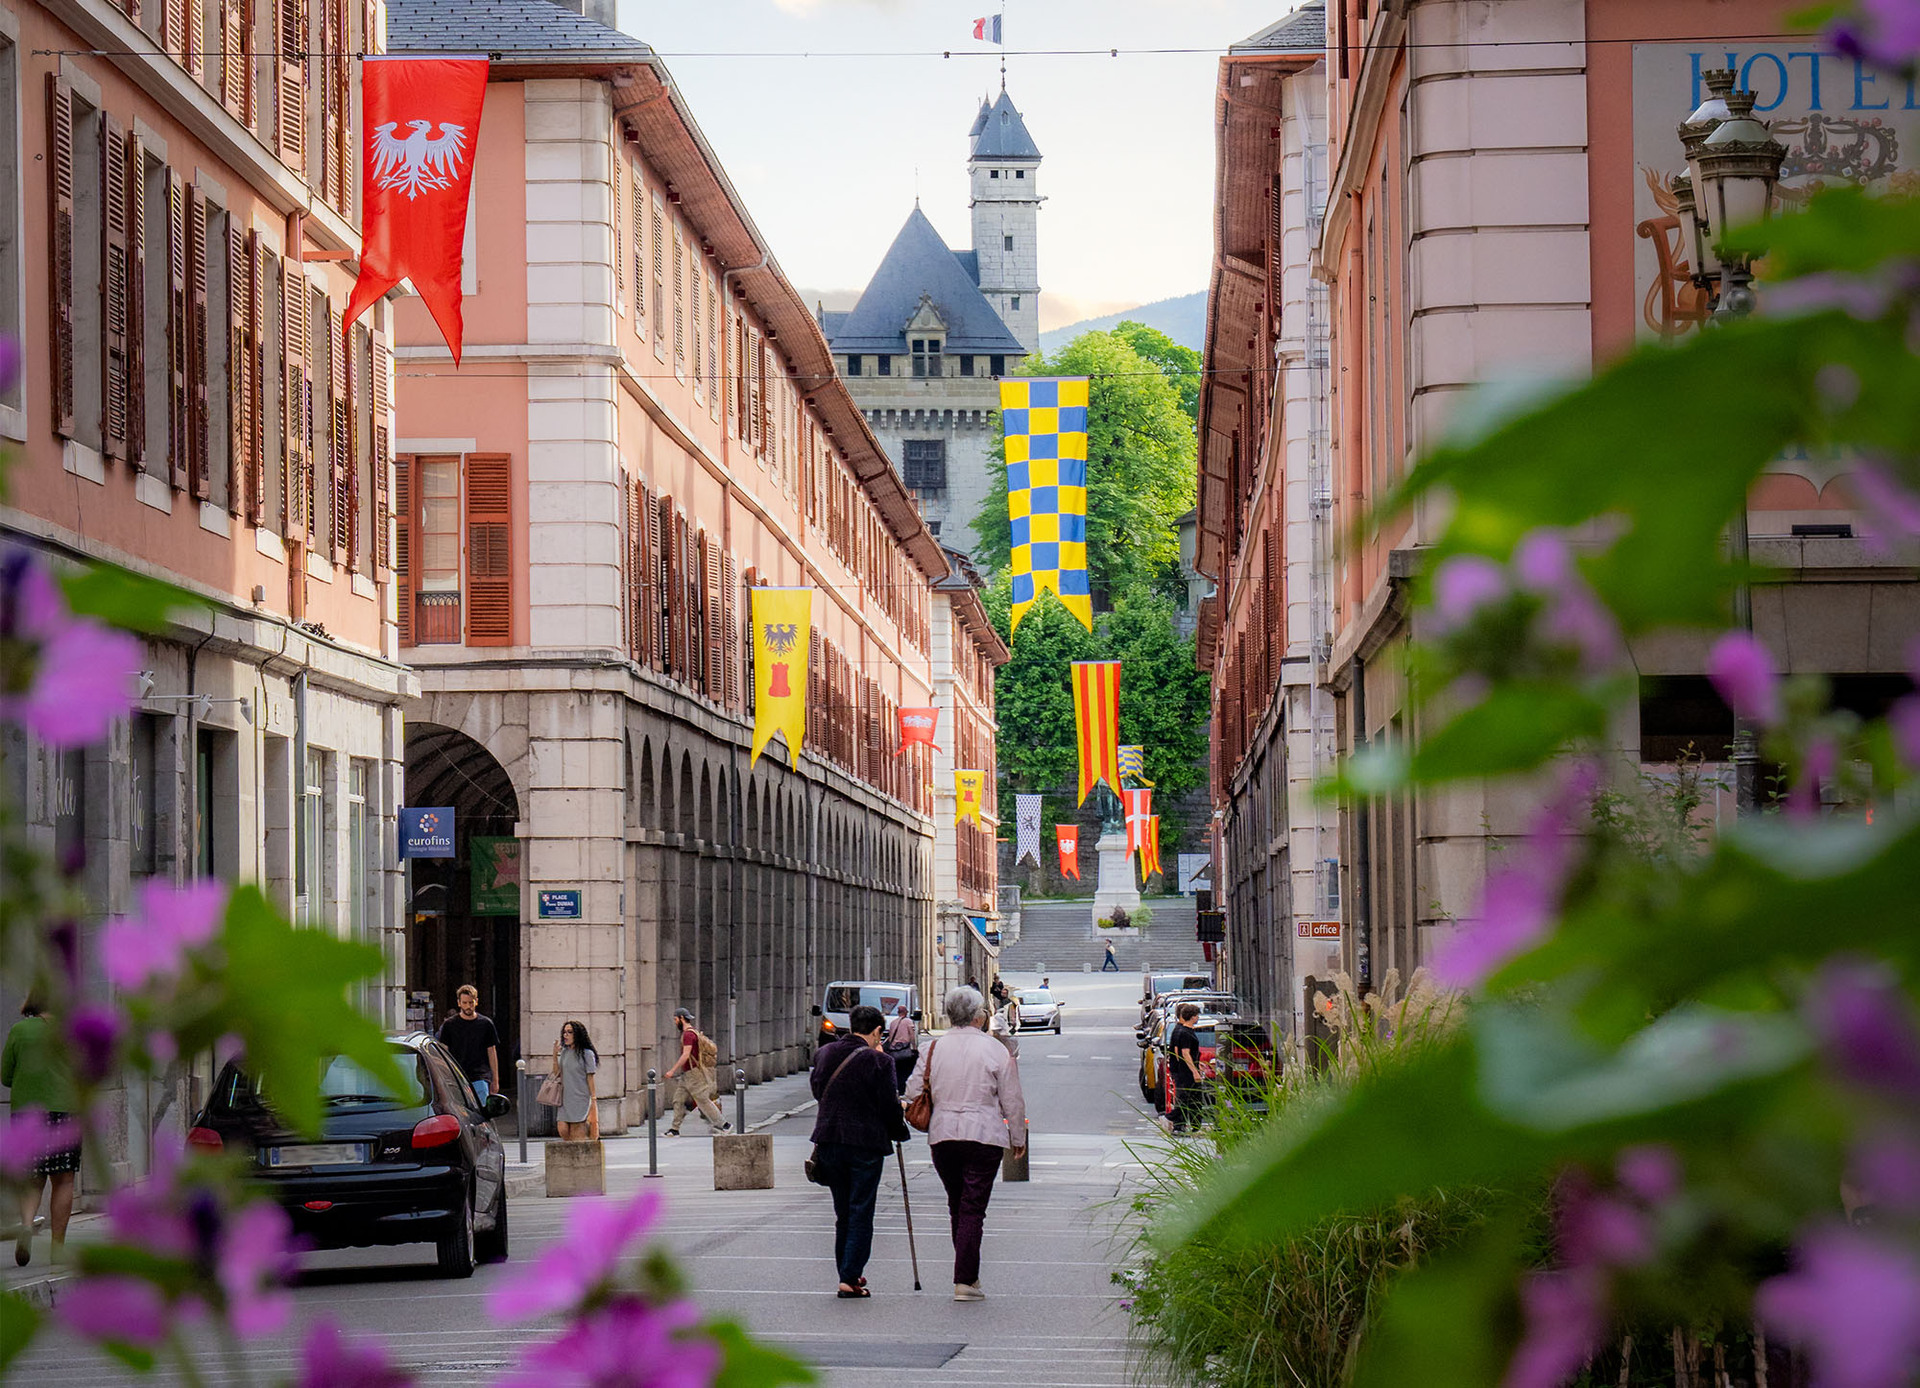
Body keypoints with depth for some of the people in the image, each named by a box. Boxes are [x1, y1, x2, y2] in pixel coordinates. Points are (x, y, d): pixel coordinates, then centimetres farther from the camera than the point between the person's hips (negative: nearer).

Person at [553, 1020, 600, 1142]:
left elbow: (590, 1077, -6)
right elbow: (557, 1073, 9)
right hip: (565, 1098, 5)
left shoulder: (587, 1054, -7)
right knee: (563, 1130, -2)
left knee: (578, 1133, -3)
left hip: (581, 1098, -5)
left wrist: (593, 1099, -7)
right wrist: (555, 1055, -2)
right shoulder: (564, 1052, 10)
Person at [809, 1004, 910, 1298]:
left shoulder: (824, 1054, 5)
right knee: (861, 1213, 1)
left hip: (828, 1141, 5)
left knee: (843, 1213, 16)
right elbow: (889, 1106, -7)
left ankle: (847, 1273, 21)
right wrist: (900, 1132, 10)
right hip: (866, 1143, -5)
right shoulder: (878, 1061, -12)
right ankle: (850, 1278, -4)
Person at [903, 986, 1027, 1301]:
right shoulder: (996, 1051, -6)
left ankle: (968, 1274, 21)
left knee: (957, 1205, 16)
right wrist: (1018, 1137, 10)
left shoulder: (933, 1049, 3)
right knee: (973, 1208, -2)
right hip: (984, 1134, -3)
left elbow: (913, 1092, 6)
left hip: (942, 1135, 3)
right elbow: (1013, 1101, -2)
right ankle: (965, 1281, -7)